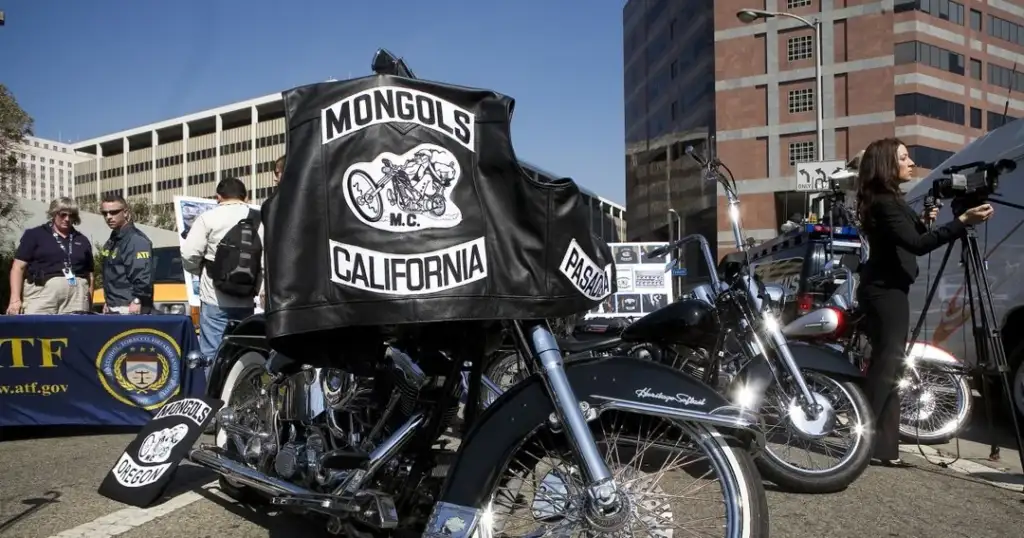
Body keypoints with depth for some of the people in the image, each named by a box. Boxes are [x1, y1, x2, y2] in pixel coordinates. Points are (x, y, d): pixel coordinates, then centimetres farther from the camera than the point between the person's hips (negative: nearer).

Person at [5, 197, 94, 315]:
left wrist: (89, 304, 11)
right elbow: (18, 267, 3)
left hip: (76, 296, 3)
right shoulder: (34, 235, 8)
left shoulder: (82, 240, 18)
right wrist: (15, 299, -8)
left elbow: (89, 274, 19)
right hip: (42, 292, -3)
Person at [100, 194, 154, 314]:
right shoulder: (111, 242, 19)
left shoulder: (137, 240, -14)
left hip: (129, 308, -10)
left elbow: (143, 276, -23)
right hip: (113, 308, 10)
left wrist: (137, 301, -26)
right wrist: (107, 301, 22)